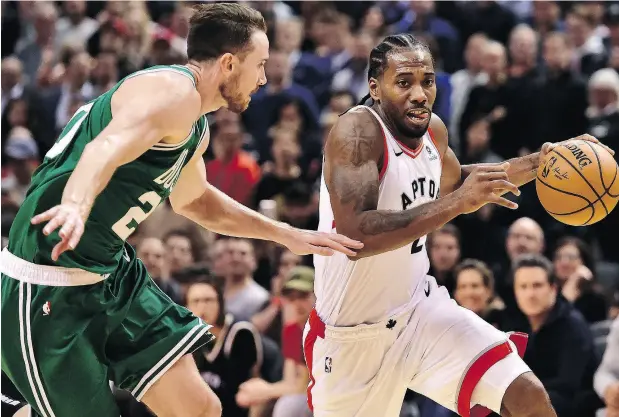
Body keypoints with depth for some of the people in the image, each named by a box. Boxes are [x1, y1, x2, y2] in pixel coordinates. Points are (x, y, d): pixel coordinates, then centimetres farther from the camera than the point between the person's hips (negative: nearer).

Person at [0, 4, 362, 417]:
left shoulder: (195, 129, 13)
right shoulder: (174, 92, -19)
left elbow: (194, 199, 33)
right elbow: (106, 150, -39)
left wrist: (288, 235, 35)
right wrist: (75, 206, -59)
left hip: (115, 275, 10)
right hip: (50, 285, -10)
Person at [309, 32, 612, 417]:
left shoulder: (433, 129, 0)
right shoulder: (357, 132, -23)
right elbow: (355, 237, -37)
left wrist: (536, 164, 11)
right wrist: (457, 203, -41)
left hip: (419, 308, 6)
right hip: (354, 333, -6)